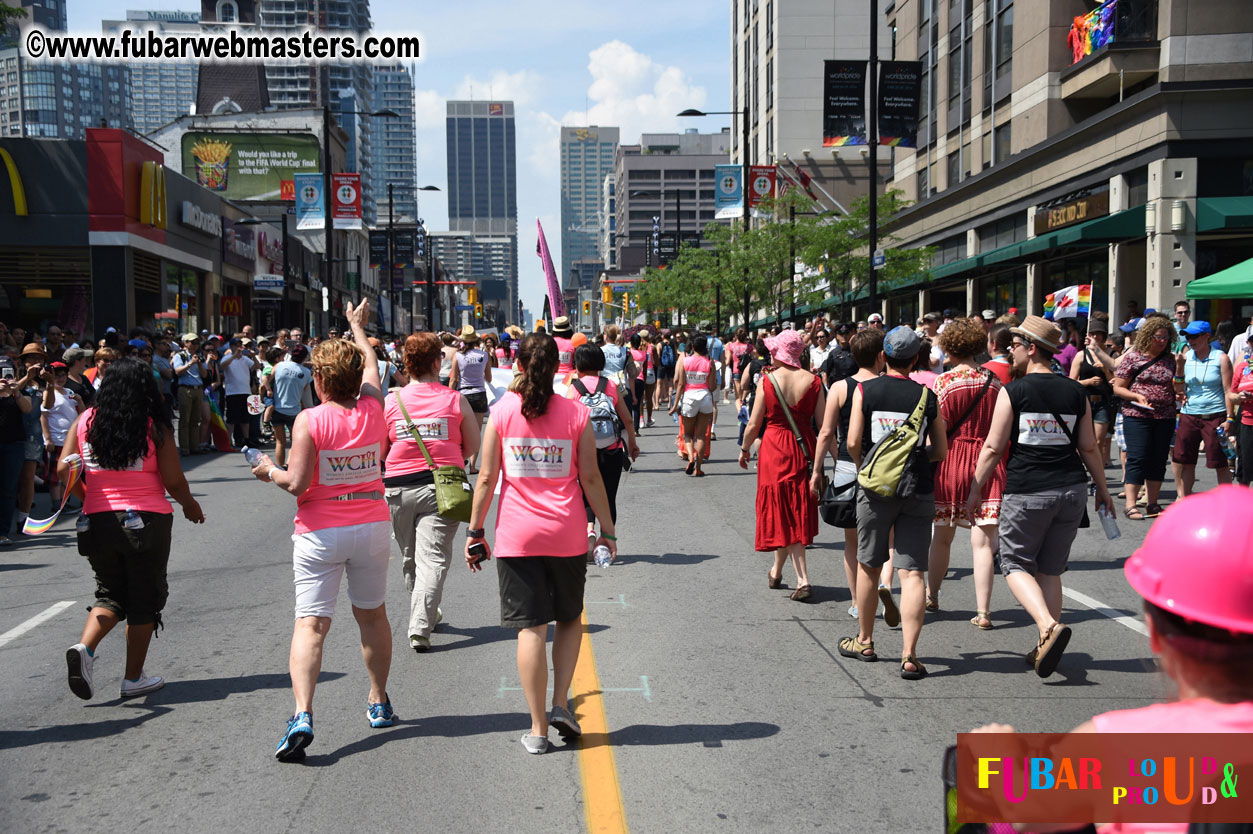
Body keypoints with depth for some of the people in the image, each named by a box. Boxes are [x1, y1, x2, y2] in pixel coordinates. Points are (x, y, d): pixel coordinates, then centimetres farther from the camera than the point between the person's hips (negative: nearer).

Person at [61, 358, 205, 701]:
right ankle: (134, 678, 15)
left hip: (98, 521, 4)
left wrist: (89, 499, 18)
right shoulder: (155, 427, -7)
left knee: (111, 594, 19)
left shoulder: (85, 421, 2)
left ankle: (84, 647, -7)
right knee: (145, 599, 10)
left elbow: (64, 469, 1)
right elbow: (174, 482, -9)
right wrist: (190, 506, 11)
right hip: (146, 521, -3)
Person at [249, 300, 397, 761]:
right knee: (372, 614, 19)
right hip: (373, 525, 4)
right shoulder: (372, 409, -1)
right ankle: (379, 702, 31)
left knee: (310, 623, -4)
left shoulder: (309, 420, -12)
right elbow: (370, 361, 19)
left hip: (321, 532, -4)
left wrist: (270, 470, 4)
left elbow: (297, 483, -17)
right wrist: (357, 326, 36)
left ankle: (302, 715, -17)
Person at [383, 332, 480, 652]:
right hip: (441, 487, -2)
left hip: (399, 487, 2)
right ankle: (420, 627, -12)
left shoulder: (391, 401, 0)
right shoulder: (455, 400, -3)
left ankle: (426, 614, 34)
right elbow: (473, 446, 6)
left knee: (409, 557, 19)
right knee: (433, 558, -2)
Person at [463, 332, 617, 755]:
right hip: (567, 534, 1)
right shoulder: (576, 413, -2)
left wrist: (475, 531, 6)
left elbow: (486, 477, -2)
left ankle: (538, 728, 9)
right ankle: (561, 703, 11)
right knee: (569, 618, 21)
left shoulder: (502, 411, -3)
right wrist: (607, 529, 8)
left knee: (531, 628, 4)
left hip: (517, 535, 0)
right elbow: (591, 479, -1)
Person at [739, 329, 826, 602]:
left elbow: (754, 423, -5)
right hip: (804, 450, 3)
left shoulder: (767, 381, -9)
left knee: (783, 513, 6)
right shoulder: (812, 381, -3)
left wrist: (744, 449, 11)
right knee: (798, 512, 15)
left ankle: (803, 580, 4)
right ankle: (777, 571, 23)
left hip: (774, 450, -3)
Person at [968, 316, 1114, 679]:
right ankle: (1046, 648, 16)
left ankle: (1050, 626, -15)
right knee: (1050, 569, 15)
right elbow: (1089, 448, 8)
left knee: (1015, 563, 8)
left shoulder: (1012, 391, -7)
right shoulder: (1076, 392, 5)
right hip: (1071, 489, 5)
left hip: (1026, 491, -5)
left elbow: (992, 448, -7)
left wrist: (975, 491, 2)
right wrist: (1103, 490, 19)